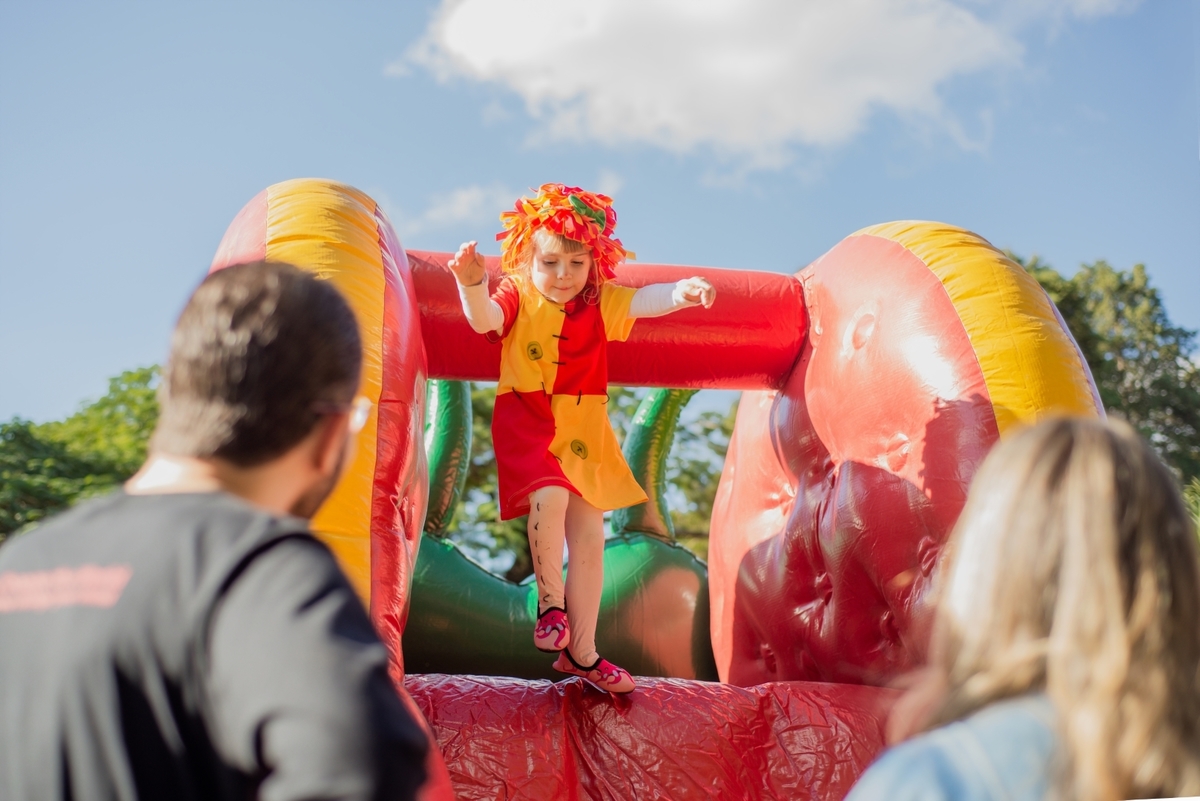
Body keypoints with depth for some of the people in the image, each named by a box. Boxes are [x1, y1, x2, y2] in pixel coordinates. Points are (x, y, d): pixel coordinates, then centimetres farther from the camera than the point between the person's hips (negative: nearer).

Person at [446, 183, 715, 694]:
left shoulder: (602, 302, 1)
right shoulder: (518, 296, -5)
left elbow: (644, 300, -16)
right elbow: (483, 319, -24)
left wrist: (680, 292, -38)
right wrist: (472, 283, -46)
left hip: (583, 433, 4)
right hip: (526, 426, -4)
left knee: (589, 539, 6)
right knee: (550, 497, -32)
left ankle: (581, 652, 19)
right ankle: (550, 601, -7)